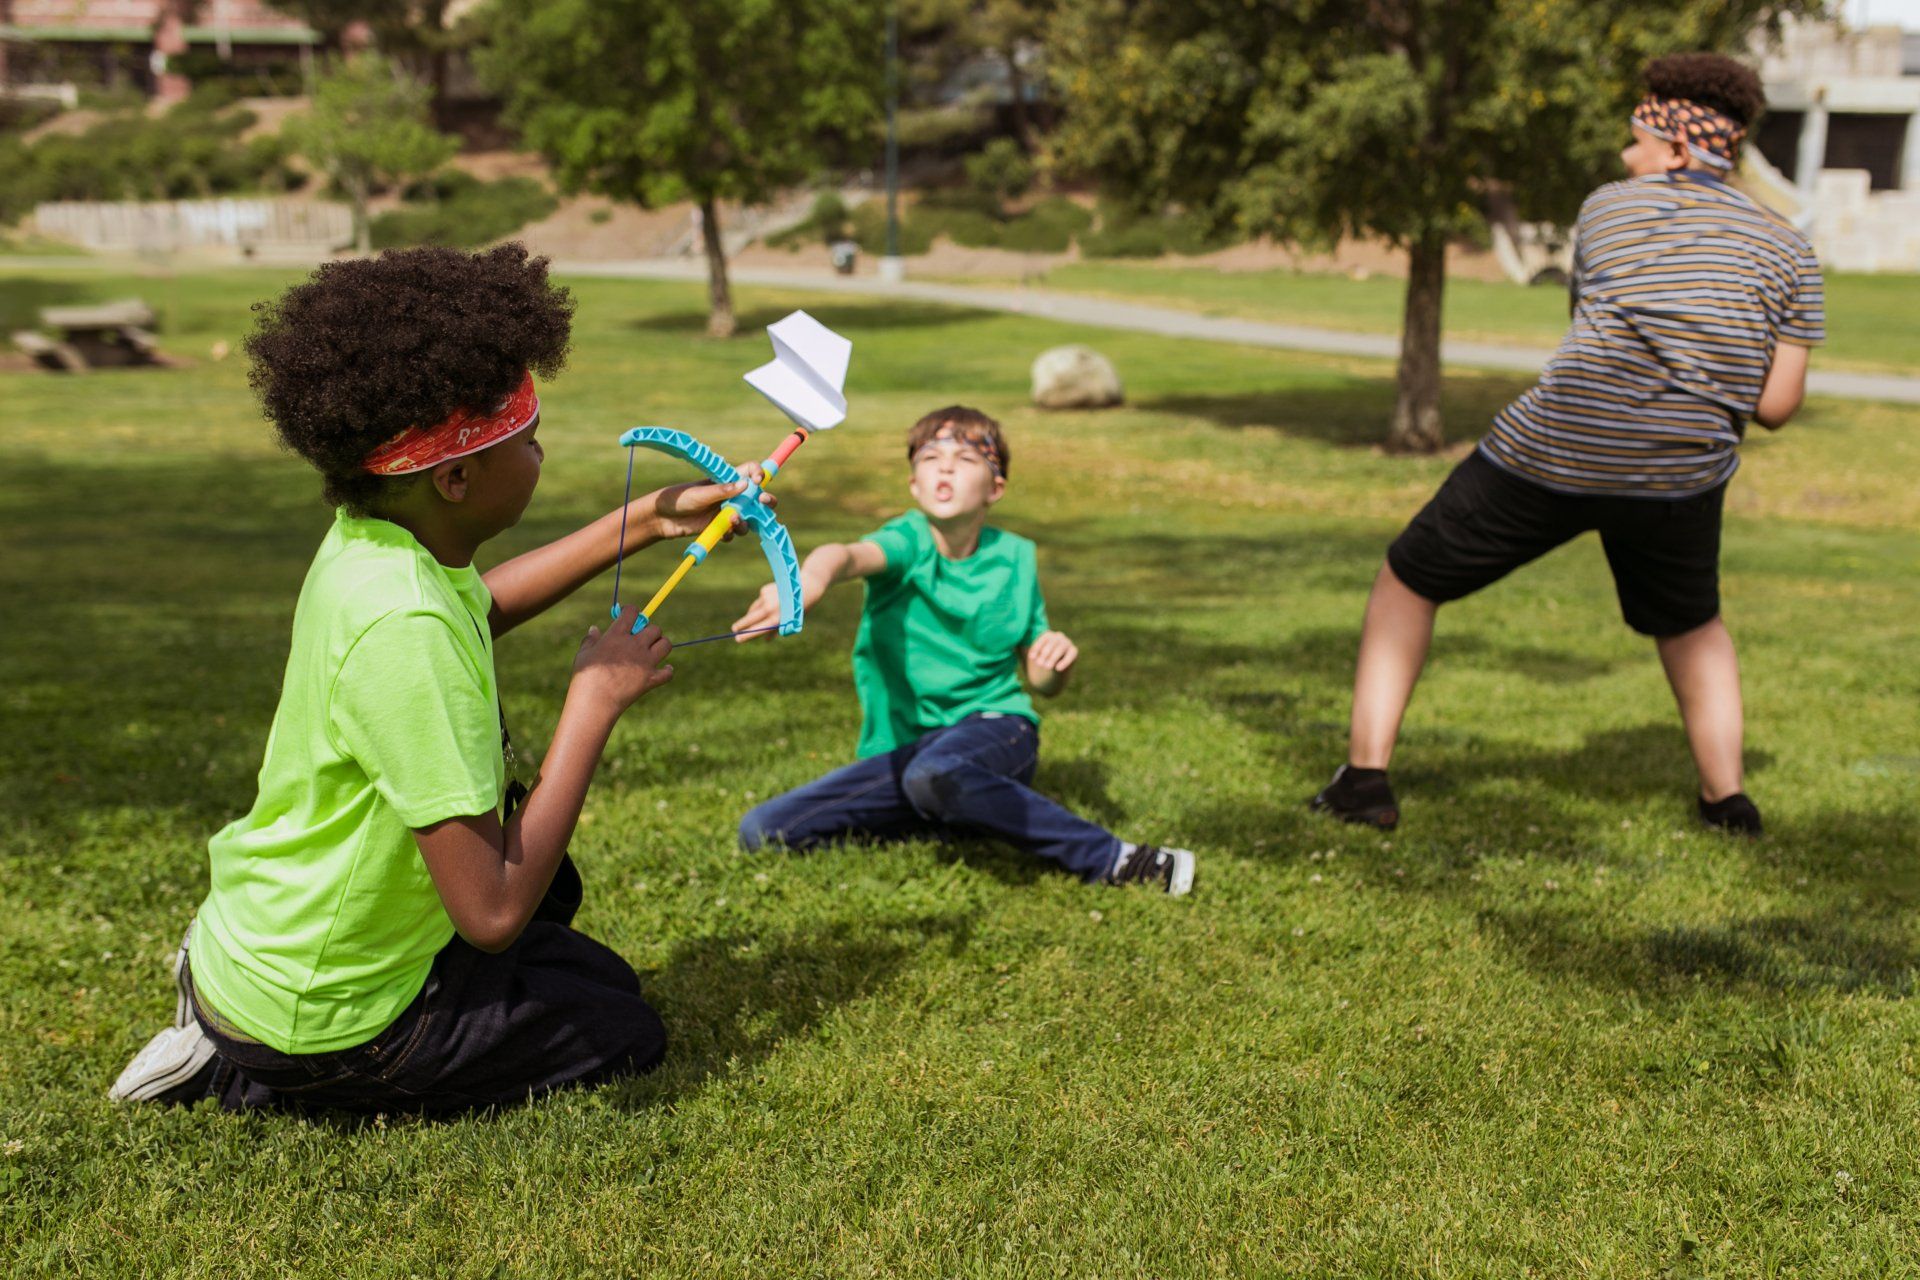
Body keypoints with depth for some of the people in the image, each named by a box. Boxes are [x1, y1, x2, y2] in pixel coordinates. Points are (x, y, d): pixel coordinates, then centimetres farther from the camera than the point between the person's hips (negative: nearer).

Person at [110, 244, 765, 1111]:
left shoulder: (368, 544, -6)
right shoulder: (404, 631, -33)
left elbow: (477, 607, 21)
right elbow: (493, 913, -31)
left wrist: (645, 522, 16)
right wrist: (595, 701, -22)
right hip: (317, 1024, -8)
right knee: (624, 1033, 10)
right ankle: (265, 1079, 0)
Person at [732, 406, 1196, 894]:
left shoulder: (1014, 557, 2)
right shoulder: (908, 541, -7)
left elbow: (1041, 682, 11)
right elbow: (850, 554, -34)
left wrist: (1059, 662, -15)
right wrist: (810, 578, -59)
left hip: (994, 729, -2)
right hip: (903, 747, 2)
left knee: (936, 772, -41)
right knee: (761, 831, -14)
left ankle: (1111, 858, -28)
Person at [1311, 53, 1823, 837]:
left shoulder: (1609, 208, 5)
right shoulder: (1785, 250, 9)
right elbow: (1775, 407, 4)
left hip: (1550, 455, -2)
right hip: (1681, 477, 3)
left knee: (1409, 581, 15)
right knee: (1691, 624, 32)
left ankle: (1365, 774, 8)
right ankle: (1727, 798, 28)